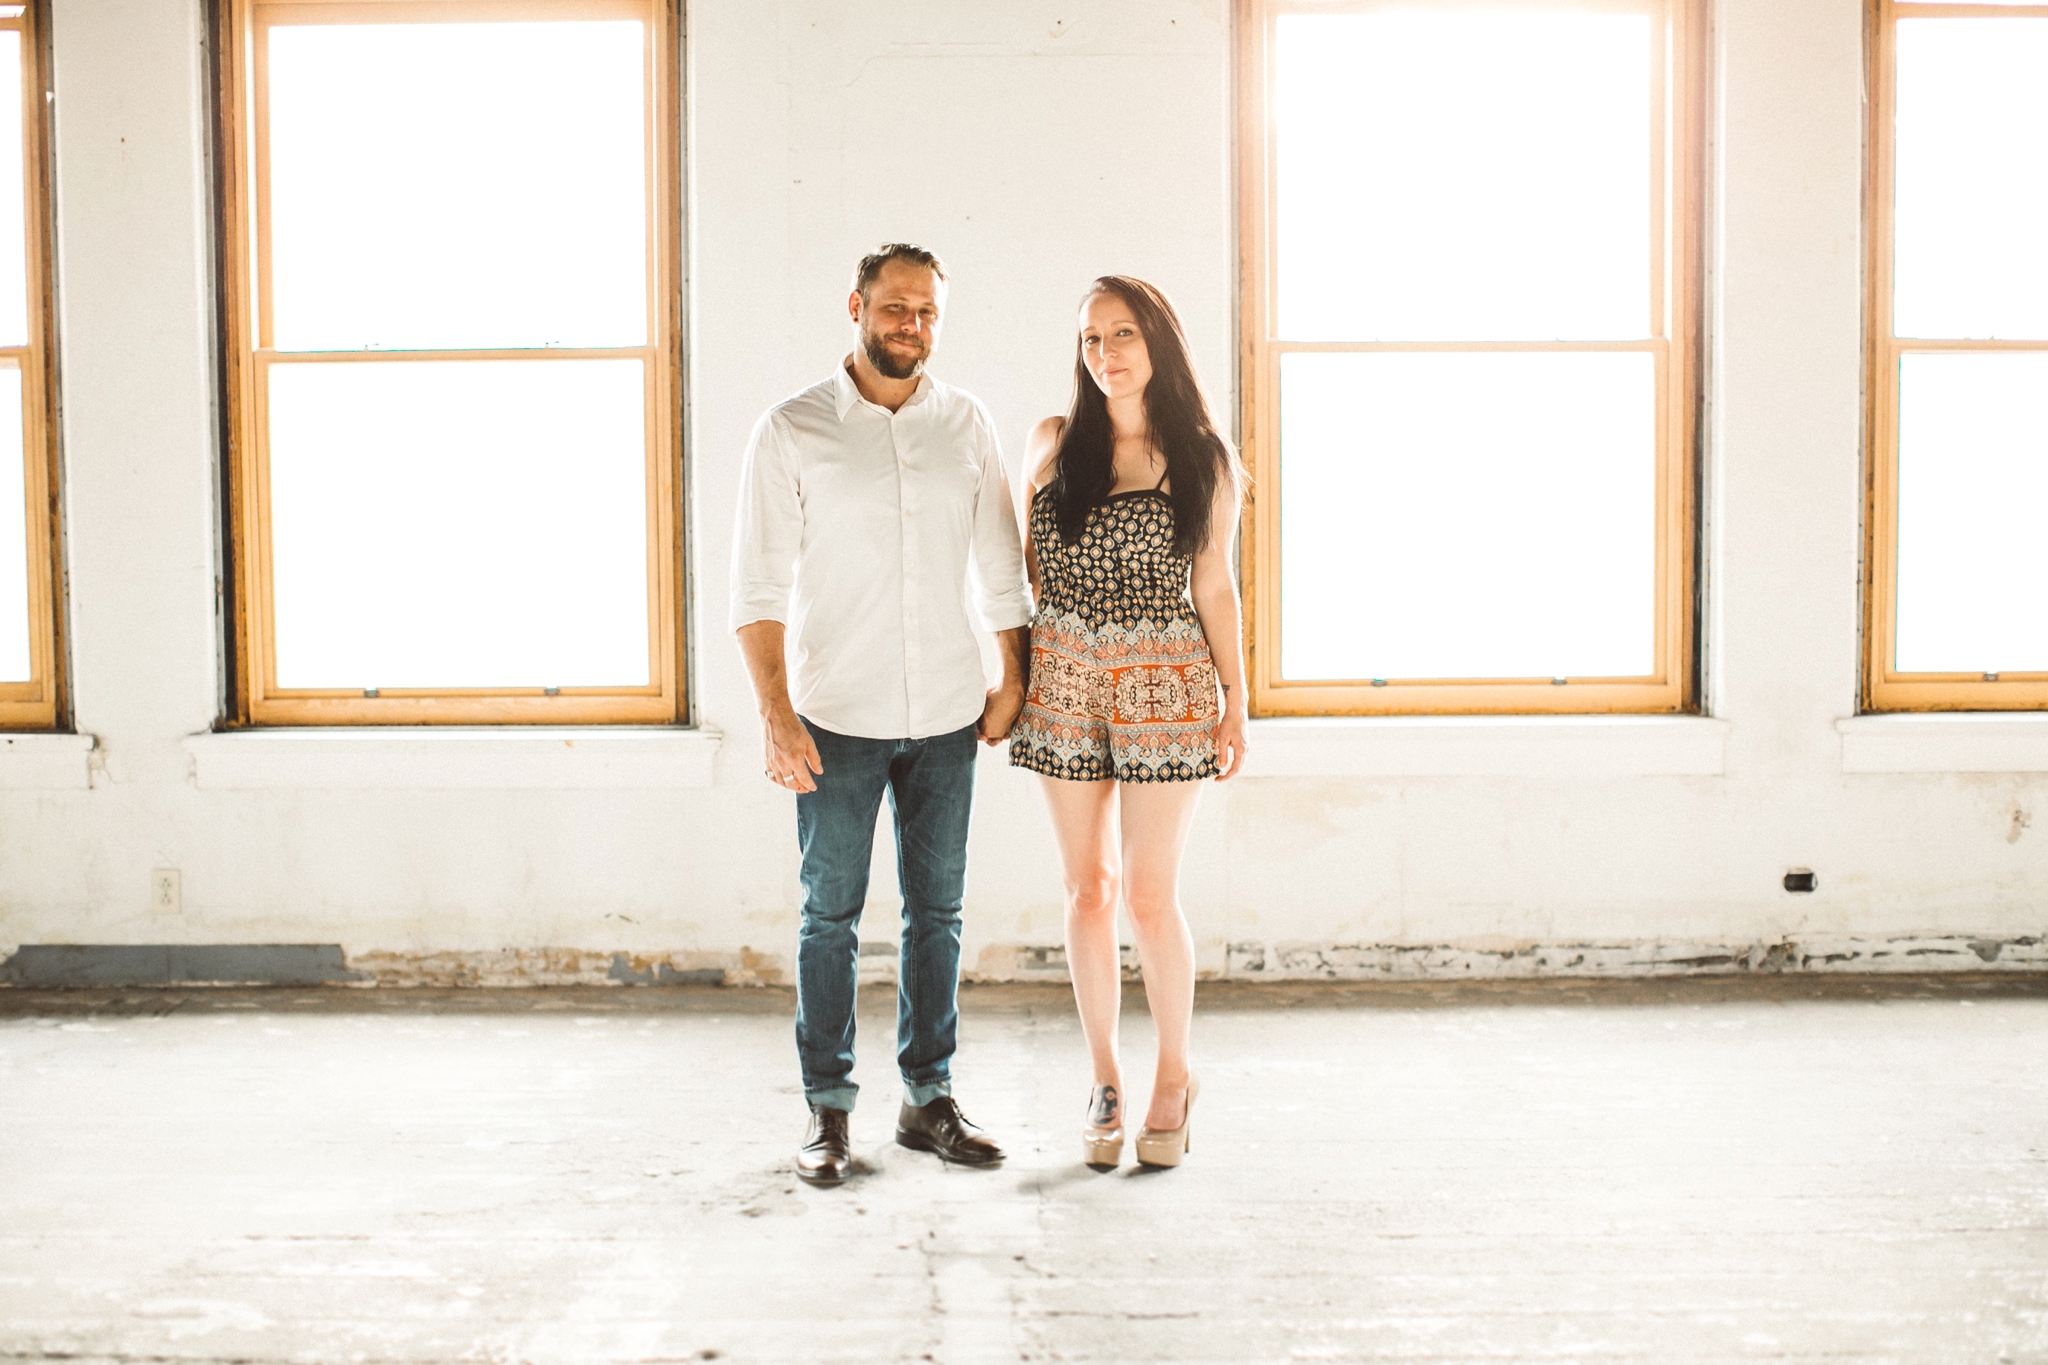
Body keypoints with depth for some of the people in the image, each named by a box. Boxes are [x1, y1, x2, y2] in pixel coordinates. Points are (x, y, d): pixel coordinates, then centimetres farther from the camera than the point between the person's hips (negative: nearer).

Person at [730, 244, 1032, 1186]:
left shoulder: (967, 425, 6)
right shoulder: (791, 431, -4)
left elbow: (1000, 562, 13)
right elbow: (758, 585, -7)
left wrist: (1014, 680, 10)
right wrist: (775, 711, -15)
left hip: (946, 716, 3)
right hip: (836, 718, -3)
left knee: (937, 911, 9)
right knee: (831, 915, 4)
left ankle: (929, 1099, 20)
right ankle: (827, 1110, 15)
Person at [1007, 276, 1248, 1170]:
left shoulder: (1203, 461, 1)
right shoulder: (1054, 443, 6)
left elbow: (1214, 586, 4)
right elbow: (1028, 565, 12)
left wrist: (1235, 705, 2)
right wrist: (1011, 675, 7)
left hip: (1166, 684, -2)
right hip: (1065, 681, 2)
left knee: (1149, 895, -1)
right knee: (1088, 888, 7)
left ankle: (1173, 1076, 19)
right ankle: (1104, 1080, 21)